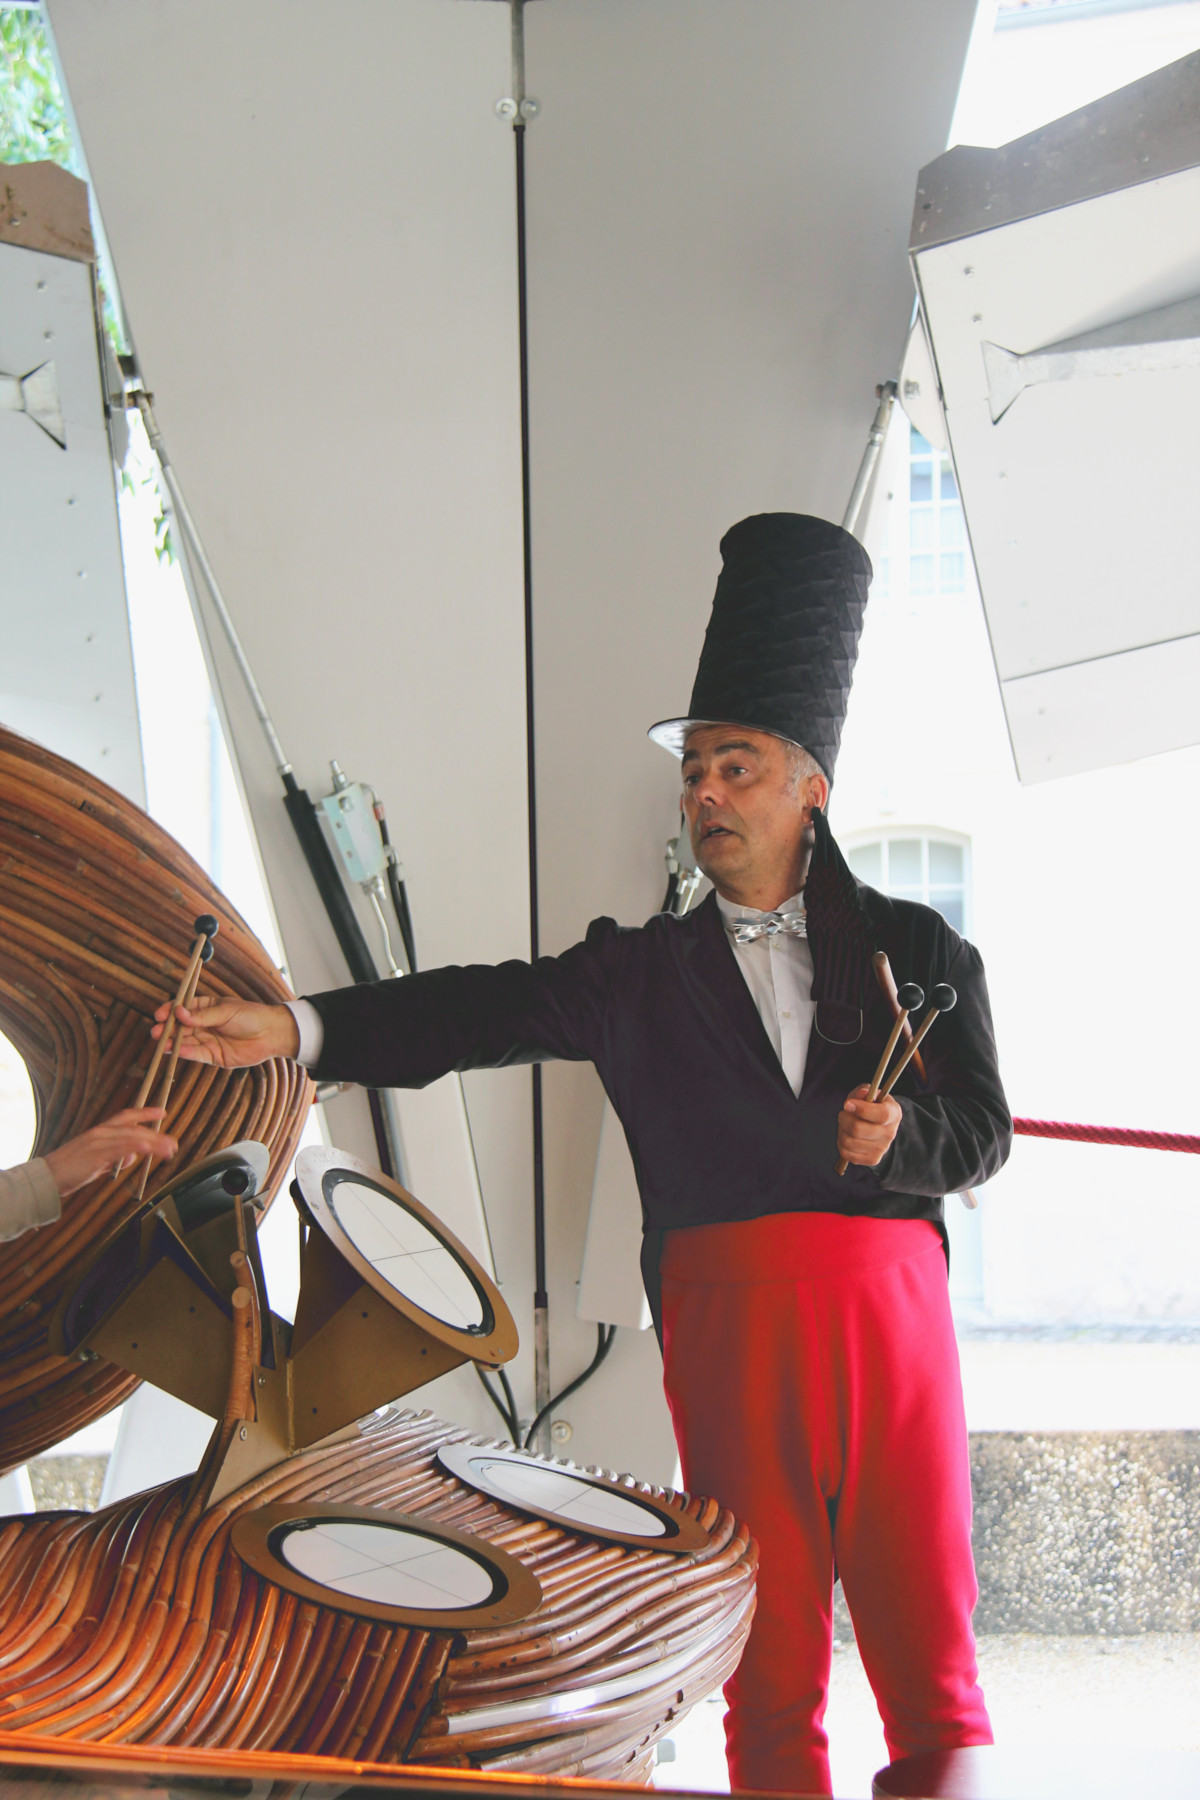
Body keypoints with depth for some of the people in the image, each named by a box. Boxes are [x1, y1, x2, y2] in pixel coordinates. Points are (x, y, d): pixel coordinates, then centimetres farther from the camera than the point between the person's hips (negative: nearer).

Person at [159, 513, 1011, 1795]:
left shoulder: (916, 950, 12)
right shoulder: (641, 972, 14)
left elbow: (982, 1132, 8)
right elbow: (481, 1013, 1)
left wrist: (900, 1134, -15)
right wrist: (294, 1029, -11)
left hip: (887, 1304, -1)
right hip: (724, 1318, 1)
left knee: (926, 1646, -3)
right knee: (768, 1664, 3)